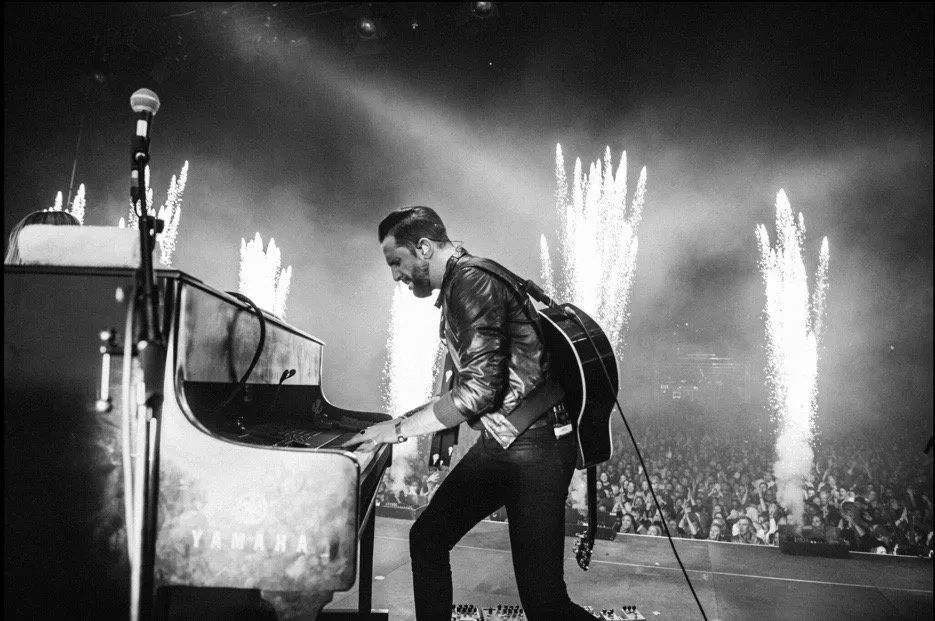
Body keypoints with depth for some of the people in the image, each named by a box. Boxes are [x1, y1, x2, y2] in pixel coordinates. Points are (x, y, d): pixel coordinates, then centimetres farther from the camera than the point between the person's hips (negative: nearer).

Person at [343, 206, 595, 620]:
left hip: (534, 446, -10)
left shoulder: (472, 279, -17)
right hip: (499, 443, 10)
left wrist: (398, 429, -15)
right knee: (427, 538, 14)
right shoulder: (457, 284, 14)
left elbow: (479, 389, -25)